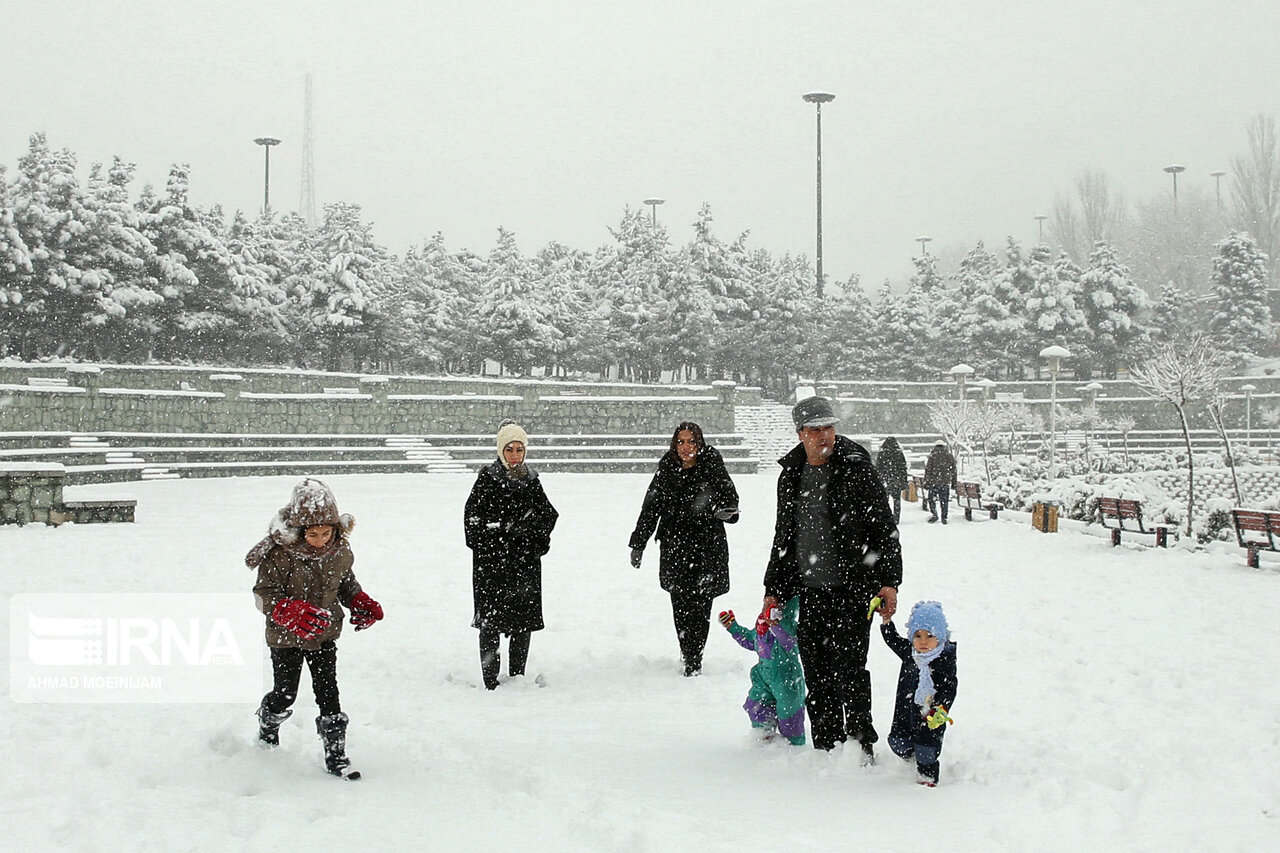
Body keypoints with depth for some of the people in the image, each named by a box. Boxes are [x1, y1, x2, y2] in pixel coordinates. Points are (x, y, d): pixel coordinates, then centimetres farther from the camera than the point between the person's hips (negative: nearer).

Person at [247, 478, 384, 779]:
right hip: (286, 639, -3)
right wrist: (290, 612, -37)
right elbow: (265, 594, -20)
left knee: (328, 694, 0)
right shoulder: (280, 552, -23)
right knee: (285, 695, 11)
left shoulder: (340, 550, -7)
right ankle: (267, 732, 44)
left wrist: (362, 604, -4)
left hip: (325, 635, 3)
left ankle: (336, 755, 9)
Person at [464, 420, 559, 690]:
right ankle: (490, 683, 3)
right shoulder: (487, 478, -2)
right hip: (492, 560, -4)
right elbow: (472, 518, -6)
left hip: (526, 560, 4)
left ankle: (518, 678, 18)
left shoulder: (531, 479, 10)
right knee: (491, 621, -3)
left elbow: (548, 514, 13)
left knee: (525, 621, 6)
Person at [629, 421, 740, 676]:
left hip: (708, 544, -2)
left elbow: (729, 496, 5)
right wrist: (638, 543, 9)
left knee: (701, 603, -4)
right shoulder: (666, 470, 2)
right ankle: (688, 654, 20)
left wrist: (727, 510, -19)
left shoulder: (712, 467, -3)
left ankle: (693, 659, 3)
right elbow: (650, 509, 9)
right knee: (680, 604, 4)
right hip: (675, 545, 2)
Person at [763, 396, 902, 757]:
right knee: (816, 673, 7)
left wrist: (889, 582, -13)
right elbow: (783, 537, 19)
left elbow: (884, 529, -6)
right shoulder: (791, 475, 10)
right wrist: (774, 589, 16)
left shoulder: (857, 469, -5)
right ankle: (826, 749, 18)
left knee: (848, 667, -7)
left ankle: (861, 745, 8)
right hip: (810, 591, 5)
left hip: (853, 588, -5)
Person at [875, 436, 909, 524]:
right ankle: (896, 520, 7)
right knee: (897, 501, 8)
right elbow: (904, 470, 2)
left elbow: (877, 469, -1)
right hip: (897, 481, 1)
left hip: (884, 481, -1)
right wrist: (904, 483, 8)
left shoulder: (881, 454, -3)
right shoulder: (900, 454, 0)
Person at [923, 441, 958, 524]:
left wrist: (926, 483, 0)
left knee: (932, 499, 7)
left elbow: (928, 470, -4)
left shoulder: (932, 456, -3)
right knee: (944, 501, 8)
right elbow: (953, 471, 12)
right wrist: (953, 483, 19)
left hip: (934, 481, -3)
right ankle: (944, 518, 9)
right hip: (946, 482, 3)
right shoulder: (949, 456, 8)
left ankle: (934, 514, -6)